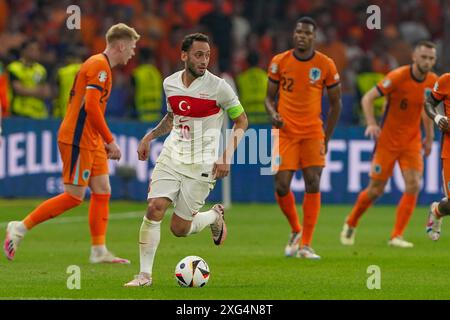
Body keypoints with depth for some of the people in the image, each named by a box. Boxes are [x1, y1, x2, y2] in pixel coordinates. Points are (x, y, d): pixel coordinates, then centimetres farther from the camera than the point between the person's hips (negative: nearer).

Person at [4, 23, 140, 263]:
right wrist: (110, 141, -17)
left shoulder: (100, 65, 18)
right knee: (74, 196, -8)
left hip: (91, 141, 10)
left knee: (102, 191, 5)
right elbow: (91, 106, -22)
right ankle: (21, 227, -1)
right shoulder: (99, 65, -13)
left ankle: (99, 251, 6)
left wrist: (104, 142, 16)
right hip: (78, 140, -10)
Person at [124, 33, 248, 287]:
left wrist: (227, 156, -11)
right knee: (154, 209, -15)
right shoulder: (170, 83, 3)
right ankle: (145, 274, -6)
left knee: (180, 228, -2)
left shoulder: (218, 87, -11)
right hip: (171, 158, 4)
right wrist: (149, 137, 11)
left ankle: (215, 216, 31)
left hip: (201, 165, -4)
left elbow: (241, 121, -1)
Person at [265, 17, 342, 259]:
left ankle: (305, 245, -7)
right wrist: (273, 115, -14)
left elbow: (336, 103, 7)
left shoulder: (326, 65, -1)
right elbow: (269, 97, 9)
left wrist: (326, 138, 4)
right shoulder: (279, 62, 0)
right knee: (281, 186, -7)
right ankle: (296, 231, 20)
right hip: (286, 131, 1)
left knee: (313, 184, -12)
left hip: (313, 132, -1)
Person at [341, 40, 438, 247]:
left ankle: (397, 236, -7)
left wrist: (429, 136, 15)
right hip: (388, 140, -4)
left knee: (414, 185, -14)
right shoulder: (398, 77, -18)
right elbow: (367, 98, -16)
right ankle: (351, 224, 28)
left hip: (412, 141, 4)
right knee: (376, 189, 1)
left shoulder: (432, 81, -1)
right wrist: (371, 124, -30)